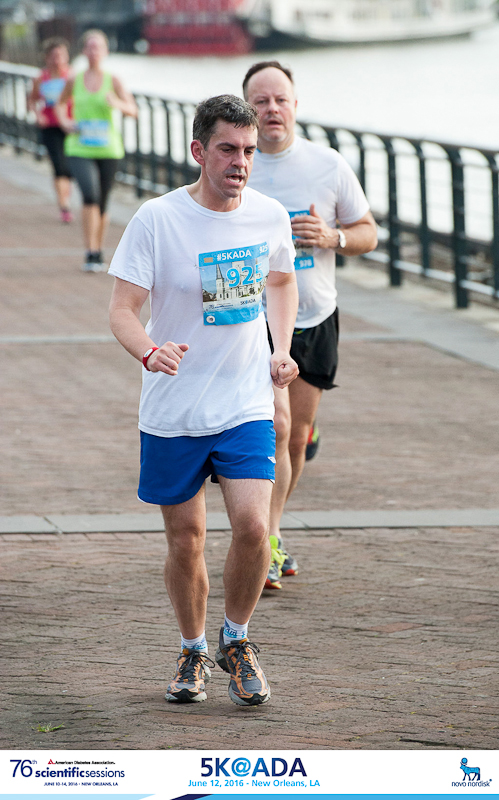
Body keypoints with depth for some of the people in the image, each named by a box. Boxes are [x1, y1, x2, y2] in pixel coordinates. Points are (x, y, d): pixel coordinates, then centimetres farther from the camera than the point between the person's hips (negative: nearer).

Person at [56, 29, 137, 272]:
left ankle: (98, 252, 29)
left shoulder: (113, 81, -1)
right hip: (80, 149, -1)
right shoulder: (74, 81, 3)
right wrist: (65, 122, 3)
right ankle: (91, 253, -22)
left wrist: (117, 104, -27)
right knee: (90, 194, -22)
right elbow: (60, 104, 23)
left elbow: (132, 110, -6)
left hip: (108, 149, 1)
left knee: (102, 204, 10)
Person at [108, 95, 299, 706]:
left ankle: (236, 640, 11)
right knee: (185, 539, 6)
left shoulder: (270, 216, -1)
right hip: (172, 411, -1)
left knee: (252, 525, -14)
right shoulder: (156, 219, -12)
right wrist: (149, 351, -34)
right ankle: (193, 651, 30)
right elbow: (121, 309, -13)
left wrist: (281, 352, 5)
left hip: (247, 404, 2)